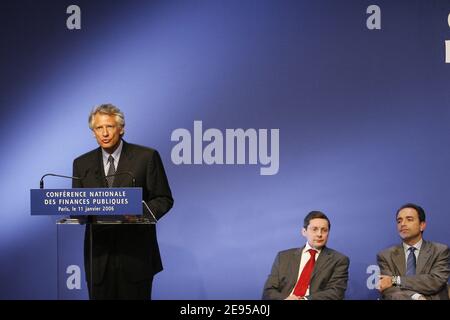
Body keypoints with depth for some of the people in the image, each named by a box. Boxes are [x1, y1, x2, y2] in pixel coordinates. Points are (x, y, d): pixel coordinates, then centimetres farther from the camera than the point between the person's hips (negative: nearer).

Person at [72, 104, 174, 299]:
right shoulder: (82, 164, 9)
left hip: (136, 255, -2)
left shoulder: (146, 157, 0)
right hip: (99, 256, 2)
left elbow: (164, 199, 1)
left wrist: (141, 212, -18)